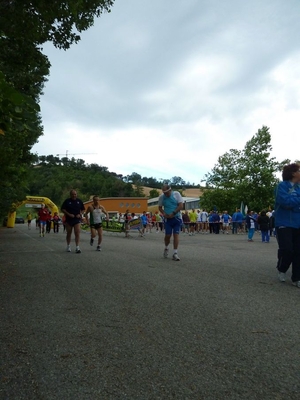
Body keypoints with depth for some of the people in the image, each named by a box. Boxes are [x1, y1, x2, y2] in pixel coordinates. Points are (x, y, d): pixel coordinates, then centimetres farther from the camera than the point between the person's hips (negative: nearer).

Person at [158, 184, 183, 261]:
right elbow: (160, 207, 10)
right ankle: (166, 248, 28)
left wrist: (173, 213, -15)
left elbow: (181, 206, -10)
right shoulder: (161, 197, 0)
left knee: (176, 235, -6)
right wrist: (163, 213, -9)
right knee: (167, 235, -1)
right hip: (168, 219, 1)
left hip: (177, 218, -1)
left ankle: (175, 253, -1)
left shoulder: (176, 194, -7)